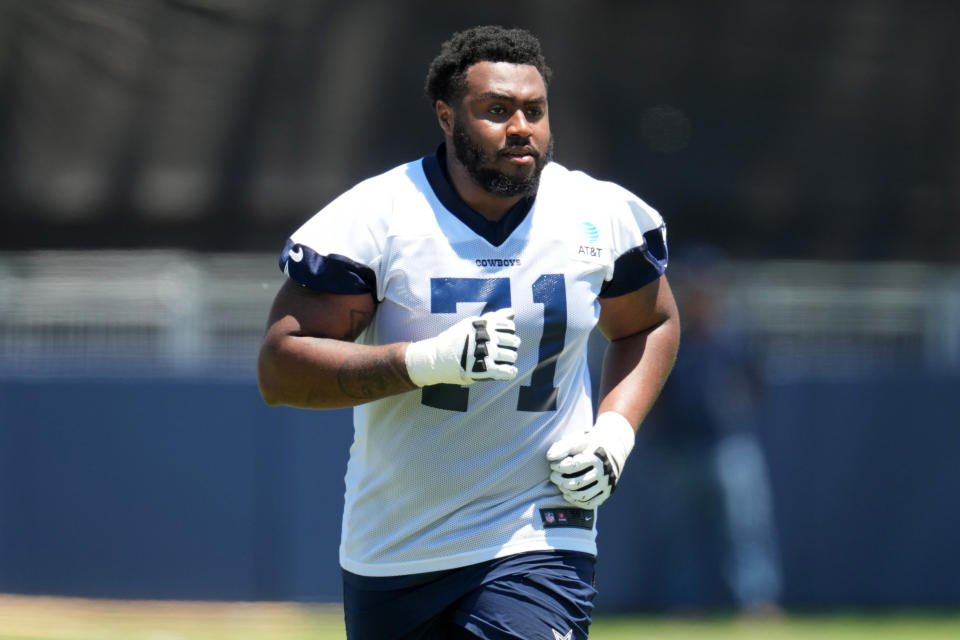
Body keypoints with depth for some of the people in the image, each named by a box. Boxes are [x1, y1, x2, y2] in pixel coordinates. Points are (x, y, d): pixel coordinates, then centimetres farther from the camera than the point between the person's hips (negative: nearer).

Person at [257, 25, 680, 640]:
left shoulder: (604, 216, -1)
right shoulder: (373, 218, -10)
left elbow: (650, 325, 18)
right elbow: (280, 367, -15)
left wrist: (614, 433, 0)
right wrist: (431, 359, -27)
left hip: (539, 544, 0)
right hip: (388, 558, 0)